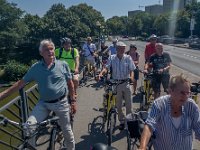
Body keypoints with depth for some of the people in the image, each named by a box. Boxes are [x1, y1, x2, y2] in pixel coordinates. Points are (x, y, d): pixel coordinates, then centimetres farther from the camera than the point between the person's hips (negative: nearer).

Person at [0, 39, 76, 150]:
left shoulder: (63, 65, -6)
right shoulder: (35, 67, -4)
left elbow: (70, 83, 1)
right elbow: (20, 83, 0)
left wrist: (73, 101, 3)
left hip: (61, 102, -1)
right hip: (43, 103, 1)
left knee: (67, 130, 11)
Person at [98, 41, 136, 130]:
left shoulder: (128, 58, -1)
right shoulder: (112, 58, -1)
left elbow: (131, 70, -4)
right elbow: (106, 68, -11)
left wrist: (131, 77, -25)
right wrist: (101, 73, -31)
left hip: (126, 83, 0)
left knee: (128, 103, 7)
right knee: (118, 104, 11)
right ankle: (122, 121, 29)